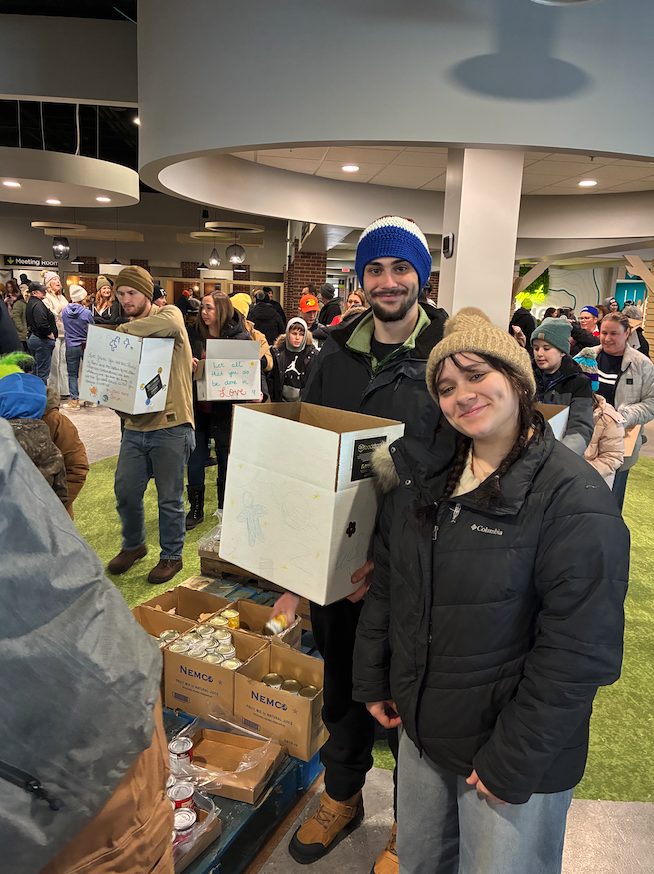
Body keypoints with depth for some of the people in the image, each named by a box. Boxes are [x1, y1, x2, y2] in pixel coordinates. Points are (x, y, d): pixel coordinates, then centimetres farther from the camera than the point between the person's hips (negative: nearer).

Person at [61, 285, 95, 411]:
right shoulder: (86, 313, -12)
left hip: (71, 346, 2)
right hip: (86, 345, -2)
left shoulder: (64, 311, -2)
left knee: (72, 374, 8)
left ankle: (74, 400, 4)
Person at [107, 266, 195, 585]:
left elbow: (169, 324, -29)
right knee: (125, 492, 11)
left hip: (170, 427, -6)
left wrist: (123, 329, -18)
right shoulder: (126, 333, 14)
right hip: (135, 426, 6)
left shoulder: (169, 314, -3)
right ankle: (133, 545, 36)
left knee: (169, 498, 5)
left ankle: (171, 556, 24)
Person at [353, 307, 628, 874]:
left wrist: (512, 761, -17)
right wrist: (372, 680, 8)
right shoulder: (424, 473, -1)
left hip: (513, 753, -5)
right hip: (420, 726, 6)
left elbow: (578, 651, -20)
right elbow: (387, 581, 7)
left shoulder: (574, 498, -20)